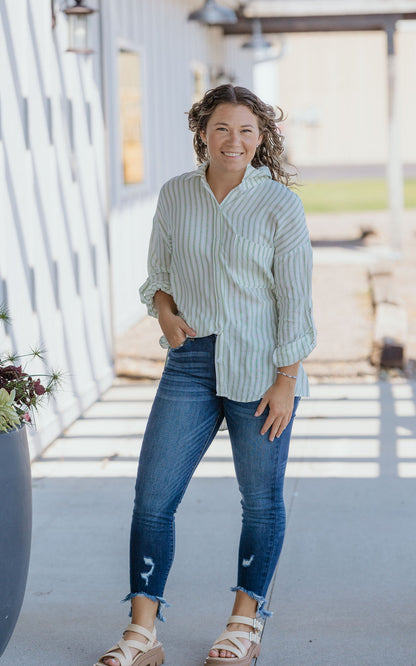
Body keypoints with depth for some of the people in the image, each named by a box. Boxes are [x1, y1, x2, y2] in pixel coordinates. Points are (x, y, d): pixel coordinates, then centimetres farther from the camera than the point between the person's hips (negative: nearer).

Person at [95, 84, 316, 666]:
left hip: (259, 370, -3)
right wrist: (165, 311, -5)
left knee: (261, 498, 8)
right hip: (191, 363, 3)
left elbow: (295, 300, -6)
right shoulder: (175, 196, 4)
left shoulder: (280, 204, -7)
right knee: (153, 497, -2)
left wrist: (285, 382, -10)